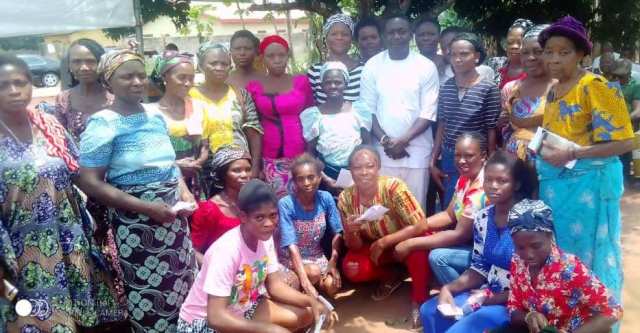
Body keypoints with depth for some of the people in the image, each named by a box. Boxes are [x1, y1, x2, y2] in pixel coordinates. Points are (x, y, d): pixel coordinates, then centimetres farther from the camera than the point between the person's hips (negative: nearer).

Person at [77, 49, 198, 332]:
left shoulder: (156, 116, 6)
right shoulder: (103, 124, -12)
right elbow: (90, 183, -17)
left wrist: (183, 190, -1)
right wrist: (146, 207, -21)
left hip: (173, 215, 6)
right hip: (136, 222, -6)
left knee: (184, 285, 13)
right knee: (150, 293, 3)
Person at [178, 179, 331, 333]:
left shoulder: (265, 238, -9)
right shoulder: (226, 250, -31)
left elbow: (274, 284, 1)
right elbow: (216, 317, -34)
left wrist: (311, 300, -14)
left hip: (244, 307, 8)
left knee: (306, 315, -1)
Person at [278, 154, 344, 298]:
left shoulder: (326, 198, -11)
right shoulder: (286, 204, -22)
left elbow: (337, 233, -2)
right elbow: (291, 246, -27)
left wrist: (333, 261, -16)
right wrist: (306, 282, -34)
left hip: (316, 256, 4)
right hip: (291, 259, -4)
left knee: (332, 287, -18)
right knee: (314, 272, -31)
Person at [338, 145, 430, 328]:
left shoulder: (393, 186, -28)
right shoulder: (346, 198, -17)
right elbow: (354, 247, -11)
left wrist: (384, 241, -31)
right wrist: (352, 232, -34)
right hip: (374, 248, 3)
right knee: (350, 269, -22)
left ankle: (419, 301, -12)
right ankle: (391, 277, 8)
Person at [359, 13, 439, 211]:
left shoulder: (426, 67, -1)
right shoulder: (372, 66, 2)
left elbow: (428, 113, -5)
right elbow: (367, 109, 1)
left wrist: (403, 139, -14)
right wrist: (385, 141, -10)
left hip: (416, 149, -1)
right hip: (383, 150, 1)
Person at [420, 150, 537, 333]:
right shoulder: (482, 218, 3)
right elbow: (479, 269, 9)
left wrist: (489, 298, -18)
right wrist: (448, 288, -7)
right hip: (488, 294, 7)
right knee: (429, 311, -1)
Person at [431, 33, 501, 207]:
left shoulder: (488, 89, -10)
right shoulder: (446, 87, 3)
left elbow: (491, 131, -7)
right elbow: (442, 126, 8)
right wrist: (433, 161, 7)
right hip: (448, 160, 4)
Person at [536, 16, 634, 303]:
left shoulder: (595, 87, -12)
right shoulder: (553, 90, 11)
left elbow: (624, 141, -16)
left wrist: (571, 154, -22)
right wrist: (541, 146, 6)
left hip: (587, 184, -7)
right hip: (554, 184, 8)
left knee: (586, 259, 3)